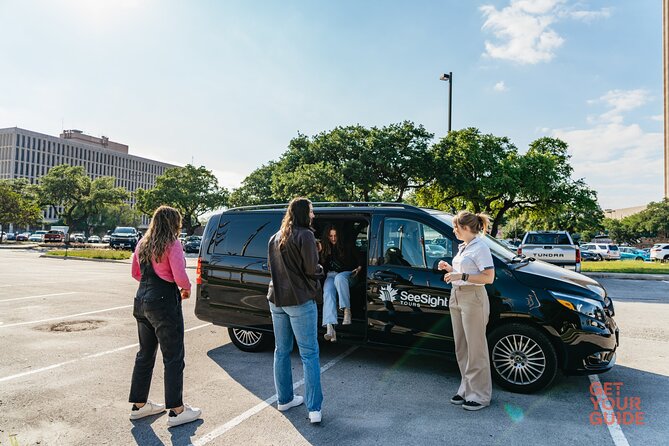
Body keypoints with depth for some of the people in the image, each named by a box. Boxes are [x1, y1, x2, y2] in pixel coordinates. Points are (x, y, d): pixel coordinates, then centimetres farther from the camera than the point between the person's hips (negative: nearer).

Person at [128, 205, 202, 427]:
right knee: (173, 358, 1)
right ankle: (176, 410, 9)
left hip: (142, 301, 8)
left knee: (145, 354, 19)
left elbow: (136, 273, 17)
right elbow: (180, 277, -20)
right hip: (164, 303, -8)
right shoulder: (172, 244, -14)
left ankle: (139, 405, 30)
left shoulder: (143, 243, 10)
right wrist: (187, 288, -1)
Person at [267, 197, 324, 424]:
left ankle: (284, 399, 26)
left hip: (276, 299, 7)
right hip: (300, 300, -7)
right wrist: (320, 271, 5)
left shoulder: (275, 237, 12)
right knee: (309, 354, -1)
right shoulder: (305, 235, -12)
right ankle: (314, 409, 0)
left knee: (281, 351, 16)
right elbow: (312, 269, -15)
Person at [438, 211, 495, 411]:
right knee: (461, 348, 15)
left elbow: (488, 277, -19)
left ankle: (480, 395, 13)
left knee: (475, 349, 0)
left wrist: (461, 276, -23)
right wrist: (449, 269, 6)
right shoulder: (463, 247, 14)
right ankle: (467, 389, 27)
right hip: (457, 297, 9)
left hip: (473, 299, -9)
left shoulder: (480, 248, -13)